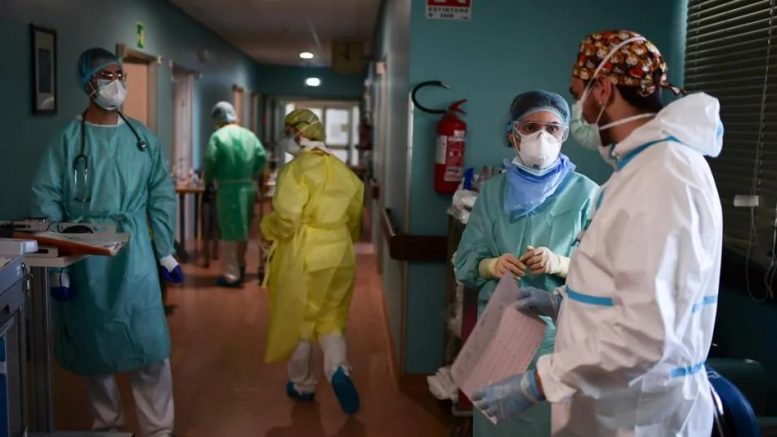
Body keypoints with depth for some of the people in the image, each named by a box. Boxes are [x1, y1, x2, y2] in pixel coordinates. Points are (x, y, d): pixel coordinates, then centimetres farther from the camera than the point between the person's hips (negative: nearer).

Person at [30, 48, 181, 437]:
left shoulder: (143, 137, 5)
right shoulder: (67, 139, -5)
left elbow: (162, 196, 8)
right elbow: (46, 202, -7)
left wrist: (165, 252, 6)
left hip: (135, 255, 2)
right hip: (84, 258, -1)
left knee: (150, 345, -1)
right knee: (92, 345, 11)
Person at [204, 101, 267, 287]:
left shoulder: (218, 136, -7)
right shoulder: (249, 134, 7)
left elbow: (211, 161, -13)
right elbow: (262, 156, 2)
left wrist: (208, 181, 4)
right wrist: (252, 176, 13)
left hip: (229, 188, -5)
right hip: (248, 188, 5)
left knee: (229, 232, 2)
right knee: (242, 230, 19)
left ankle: (231, 275, 5)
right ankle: (240, 269, 32)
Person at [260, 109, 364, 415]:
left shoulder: (295, 170, -14)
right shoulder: (345, 172, 5)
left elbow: (286, 219, -20)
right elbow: (355, 219, 11)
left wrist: (266, 228, 0)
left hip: (303, 257, -5)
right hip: (339, 258, 5)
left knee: (298, 320, 12)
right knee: (331, 320, 16)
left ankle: (302, 385, 25)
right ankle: (338, 369, -7)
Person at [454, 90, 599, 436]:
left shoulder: (585, 193, -4)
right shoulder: (492, 191, 5)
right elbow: (464, 263, 5)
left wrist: (558, 264, -23)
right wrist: (492, 265, -15)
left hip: (559, 330, -2)